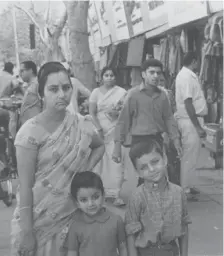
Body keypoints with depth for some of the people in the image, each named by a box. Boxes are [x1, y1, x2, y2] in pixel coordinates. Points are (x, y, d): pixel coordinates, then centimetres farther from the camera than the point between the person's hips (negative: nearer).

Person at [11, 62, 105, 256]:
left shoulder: (80, 126, -2)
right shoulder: (30, 132, -16)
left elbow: (100, 147, 19)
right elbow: (25, 185, -15)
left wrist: (86, 169, 1)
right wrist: (26, 231, -16)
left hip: (72, 215, 4)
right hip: (39, 218, -4)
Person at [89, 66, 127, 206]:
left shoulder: (122, 92, 5)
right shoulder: (96, 92, 6)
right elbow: (92, 112, 3)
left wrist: (118, 113, -13)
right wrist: (98, 128, -7)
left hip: (116, 130, -1)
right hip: (100, 130, 1)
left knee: (117, 161, -6)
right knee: (99, 160, -1)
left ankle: (116, 193, -2)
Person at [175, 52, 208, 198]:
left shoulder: (187, 75, 15)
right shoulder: (187, 77, -17)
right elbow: (188, 103, -22)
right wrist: (198, 127, -22)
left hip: (192, 120, 10)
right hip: (190, 121, -10)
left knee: (191, 156, 17)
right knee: (189, 157, -3)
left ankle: (187, 186, 27)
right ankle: (184, 190, 5)